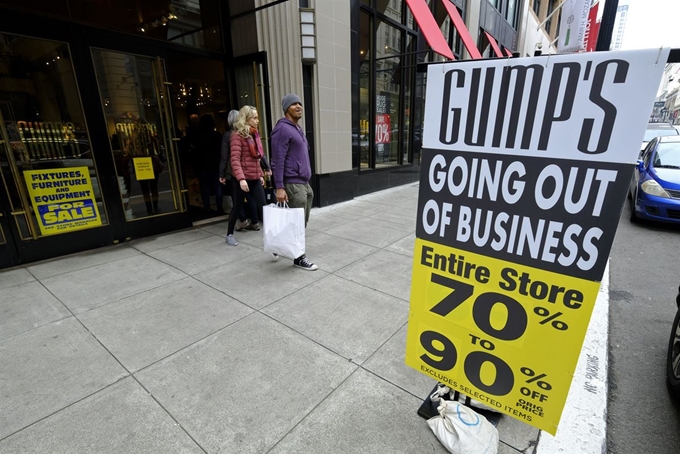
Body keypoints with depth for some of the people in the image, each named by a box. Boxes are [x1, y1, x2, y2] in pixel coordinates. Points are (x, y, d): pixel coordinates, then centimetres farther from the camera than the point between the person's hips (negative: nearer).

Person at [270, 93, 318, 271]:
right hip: (293, 184, -10)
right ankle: (299, 258, 13)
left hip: (304, 183, 10)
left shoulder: (298, 129, 19)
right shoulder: (283, 129, -11)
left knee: (302, 221, 14)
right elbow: (278, 161, -17)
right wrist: (279, 187, -22)